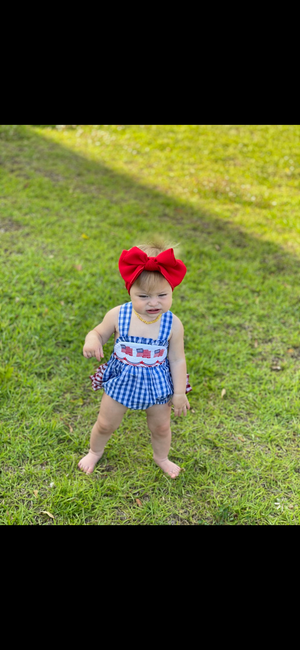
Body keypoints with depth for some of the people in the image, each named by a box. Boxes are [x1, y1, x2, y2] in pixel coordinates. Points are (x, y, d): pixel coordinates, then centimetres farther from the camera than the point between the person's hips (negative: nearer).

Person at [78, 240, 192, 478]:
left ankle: (161, 457, 56)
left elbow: (177, 360, -11)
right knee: (106, 424, 21)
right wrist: (91, 341, -29)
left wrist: (179, 392, -7)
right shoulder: (118, 315, -22)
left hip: (158, 385, 0)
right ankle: (95, 452, 55)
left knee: (161, 427, 23)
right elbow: (99, 333, -4)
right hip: (121, 381, 0)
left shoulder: (173, 324, -22)